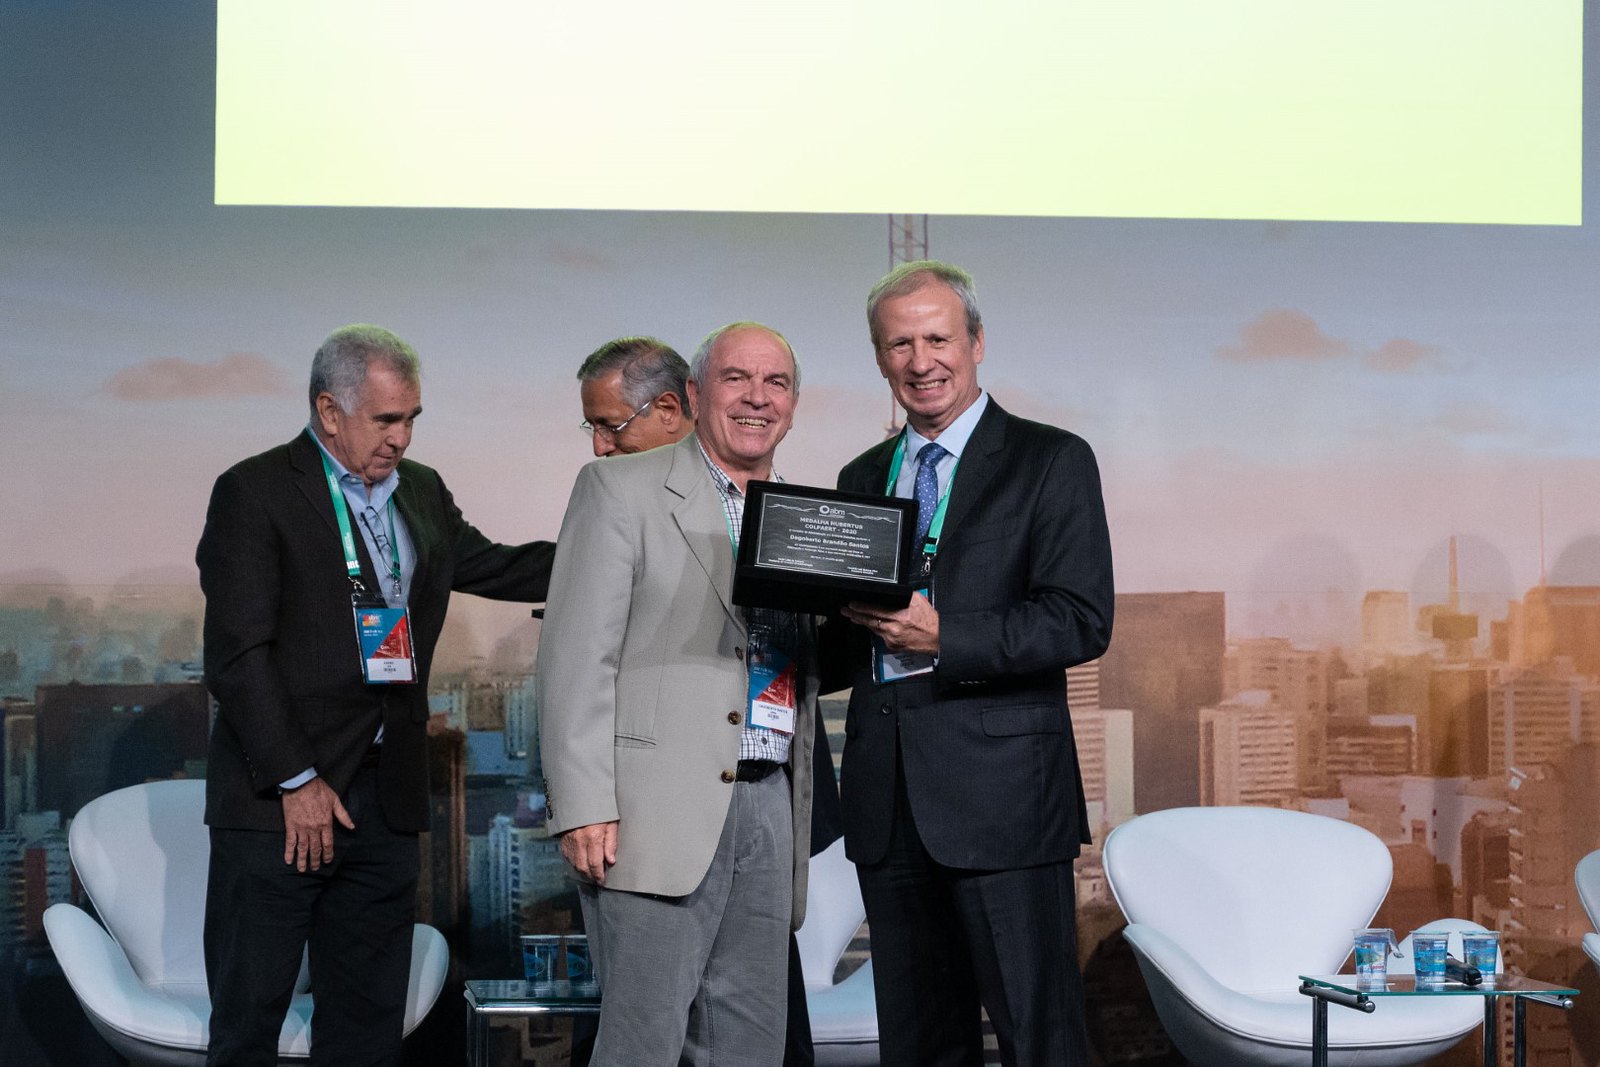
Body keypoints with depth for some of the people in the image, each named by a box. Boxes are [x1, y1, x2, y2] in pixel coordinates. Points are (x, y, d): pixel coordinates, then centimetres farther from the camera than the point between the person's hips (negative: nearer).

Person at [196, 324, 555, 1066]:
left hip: (385, 801, 6)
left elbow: (497, 568, 24)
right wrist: (296, 782, -14)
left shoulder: (421, 493, 13)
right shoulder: (255, 492, -7)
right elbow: (237, 655, -11)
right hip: (276, 799, -6)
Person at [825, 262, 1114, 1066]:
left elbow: (1082, 622, -11)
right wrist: (847, 622, -3)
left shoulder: (1051, 462, 0)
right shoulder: (862, 478, 17)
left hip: (998, 789, -5)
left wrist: (943, 637, -20)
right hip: (886, 797, 6)